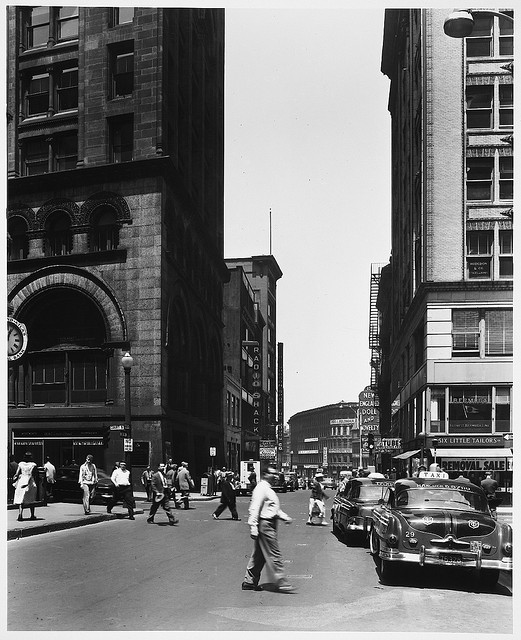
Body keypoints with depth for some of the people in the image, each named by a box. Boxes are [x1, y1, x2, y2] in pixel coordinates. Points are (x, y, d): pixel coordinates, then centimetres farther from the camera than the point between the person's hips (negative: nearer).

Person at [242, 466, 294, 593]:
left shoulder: (269, 490, 20)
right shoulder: (261, 489, -13)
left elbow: (275, 509, 27)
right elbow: (254, 509, -20)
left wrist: (285, 517, 12)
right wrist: (253, 527, -25)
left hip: (269, 526, 11)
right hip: (265, 525, -11)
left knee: (259, 556, 14)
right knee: (274, 555, -7)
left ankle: (249, 582, 20)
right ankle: (282, 583, -3)